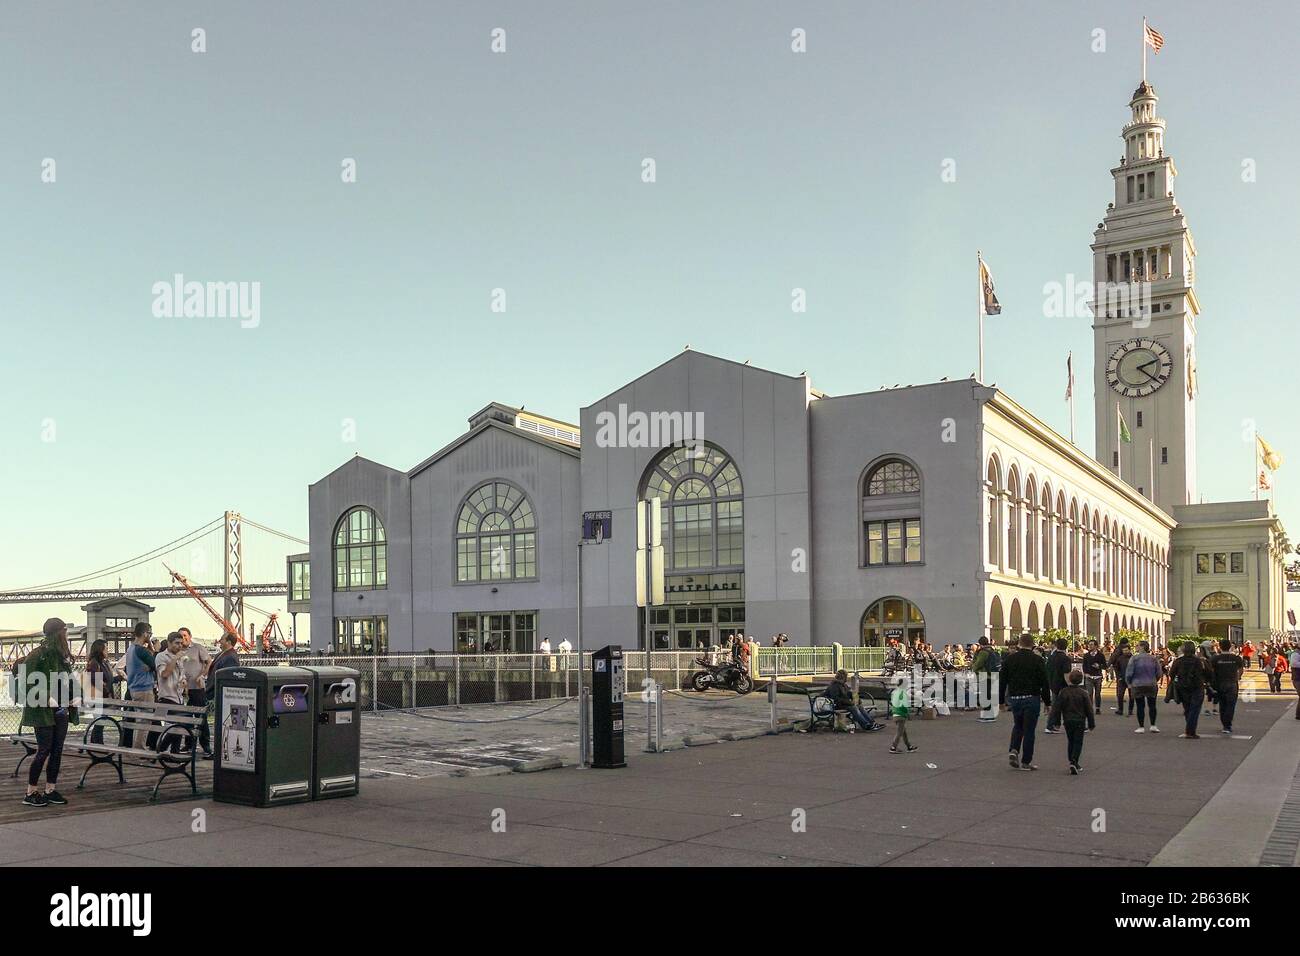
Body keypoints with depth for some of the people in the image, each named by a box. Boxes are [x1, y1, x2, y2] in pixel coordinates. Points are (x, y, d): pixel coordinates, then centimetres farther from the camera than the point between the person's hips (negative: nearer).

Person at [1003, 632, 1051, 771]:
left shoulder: (1010, 659, 2)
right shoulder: (1037, 659, -7)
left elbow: (1003, 680, 5)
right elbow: (1044, 683, -7)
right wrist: (1047, 701, 1)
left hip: (1014, 698, 3)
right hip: (1032, 699, -3)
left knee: (1017, 726, 22)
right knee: (1029, 730, 4)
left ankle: (1014, 750, 2)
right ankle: (1026, 762, 6)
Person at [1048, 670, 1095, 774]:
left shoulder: (1063, 692, -2)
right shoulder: (1084, 693, -6)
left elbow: (1057, 708, 1)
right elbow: (1089, 710, -2)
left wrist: (1057, 722, 10)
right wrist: (1091, 724, 7)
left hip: (1068, 721, 2)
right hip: (1080, 722, -2)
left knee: (1070, 742, 16)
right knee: (1078, 742, 1)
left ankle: (1072, 762, 20)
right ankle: (1074, 762, -15)